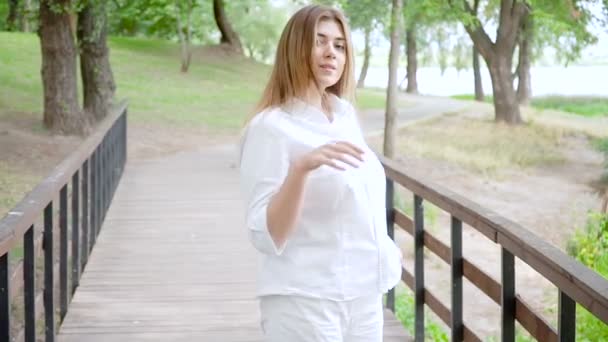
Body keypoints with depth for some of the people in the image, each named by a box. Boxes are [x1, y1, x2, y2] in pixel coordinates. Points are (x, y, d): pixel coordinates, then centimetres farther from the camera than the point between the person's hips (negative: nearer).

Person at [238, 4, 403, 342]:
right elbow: (267, 237, -19)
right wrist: (301, 167, -30)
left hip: (365, 295, 6)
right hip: (304, 301, -6)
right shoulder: (271, 126, -13)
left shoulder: (346, 117, 6)